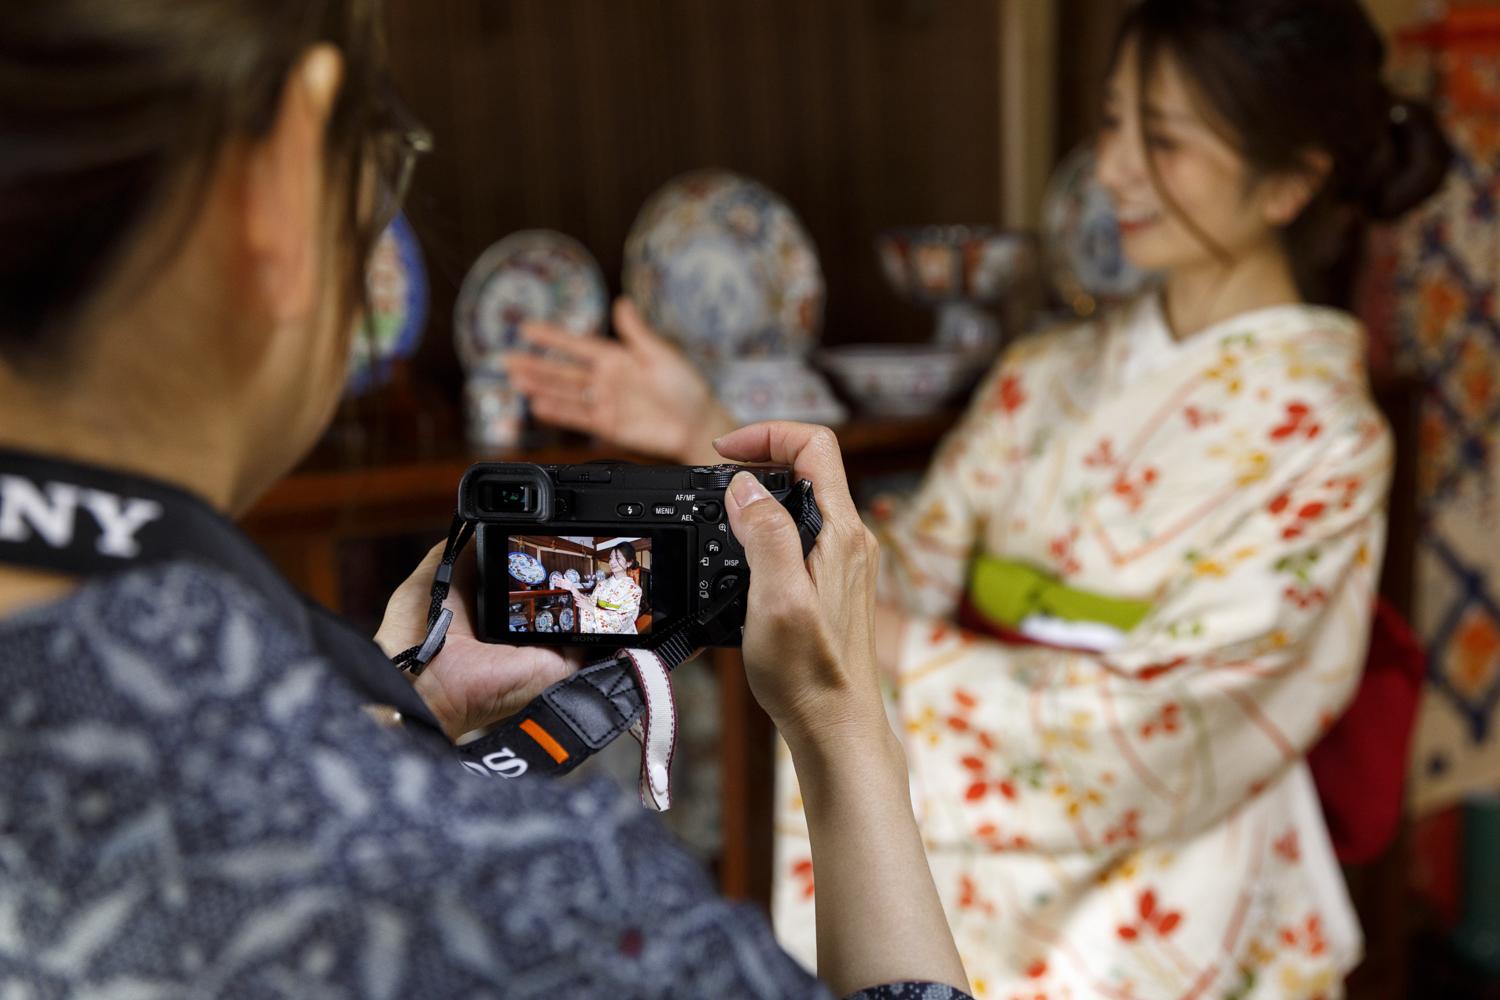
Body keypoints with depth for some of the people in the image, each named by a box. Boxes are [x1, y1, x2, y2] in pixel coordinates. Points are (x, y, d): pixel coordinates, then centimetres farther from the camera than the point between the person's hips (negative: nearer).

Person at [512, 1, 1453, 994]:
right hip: (984, 860, 4)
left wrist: (882, 641, -22)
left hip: (1150, 904, -4)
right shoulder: (1047, 374, 8)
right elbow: (912, 571, 1)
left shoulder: (1325, 444, -9)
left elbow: (1156, 730, -17)